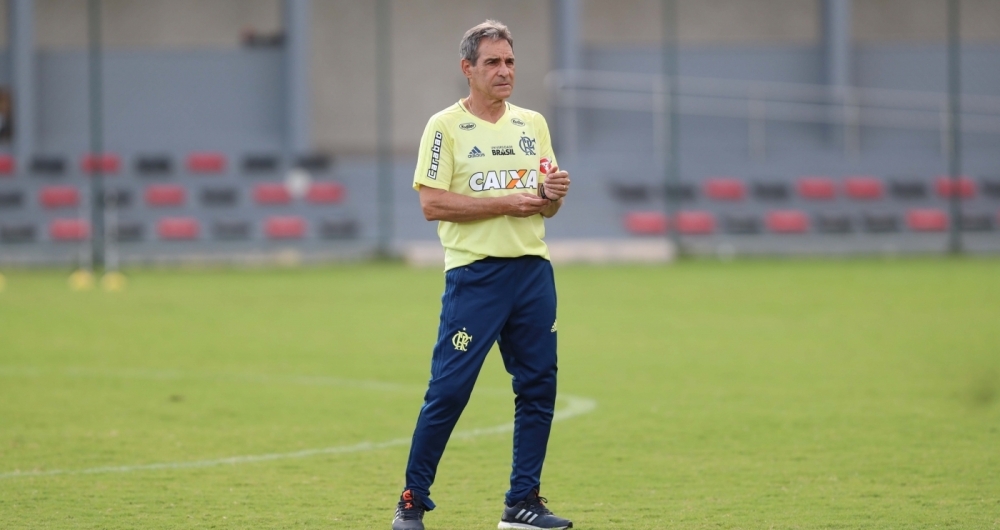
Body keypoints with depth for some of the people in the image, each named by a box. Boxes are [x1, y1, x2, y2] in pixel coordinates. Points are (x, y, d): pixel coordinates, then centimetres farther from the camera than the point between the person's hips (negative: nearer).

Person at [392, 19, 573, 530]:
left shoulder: (533, 124, 14)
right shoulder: (445, 127, -3)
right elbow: (432, 204, -11)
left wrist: (552, 195, -5)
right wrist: (505, 203, -17)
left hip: (533, 270, 5)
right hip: (474, 272, -5)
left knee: (538, 387, 4)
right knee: (448, 390, -6)